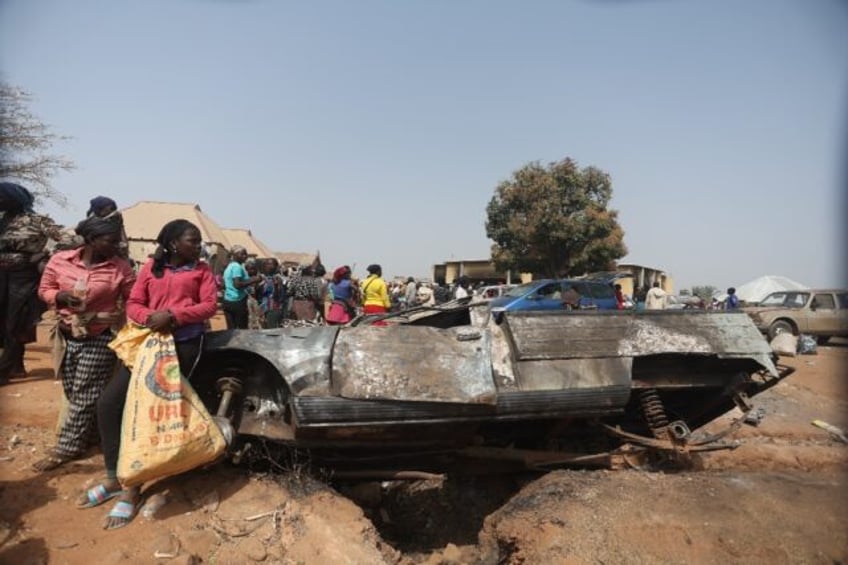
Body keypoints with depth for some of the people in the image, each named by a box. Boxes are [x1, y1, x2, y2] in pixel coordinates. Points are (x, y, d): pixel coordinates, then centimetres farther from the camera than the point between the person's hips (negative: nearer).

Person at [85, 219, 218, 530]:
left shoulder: (202, 270, 5)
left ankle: (132, 488, 3)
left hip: (185, 343, -4)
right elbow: (133, 304, 9)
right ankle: (113, 478, 11)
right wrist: (150, 317, -14)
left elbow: (209, 306, -4)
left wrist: (172, 315, -17)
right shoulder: (151, 268, 12)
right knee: (109, 402, -3)